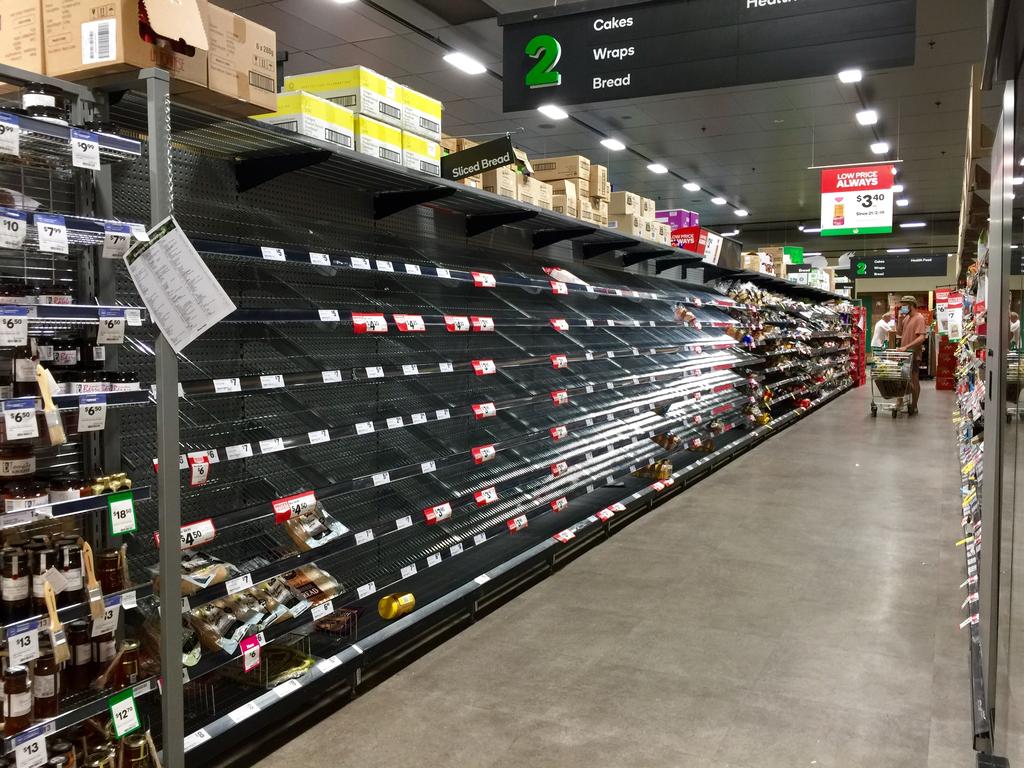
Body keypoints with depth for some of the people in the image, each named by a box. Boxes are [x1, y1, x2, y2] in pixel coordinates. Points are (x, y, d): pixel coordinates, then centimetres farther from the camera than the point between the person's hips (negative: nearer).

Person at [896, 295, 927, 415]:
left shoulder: (919, 318, -13)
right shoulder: (906, 317, 12)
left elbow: (921, 338, -22)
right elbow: (900, 332, 15)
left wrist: (906, 347, -28)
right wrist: (900, 320, 1)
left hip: (913, 354, -8)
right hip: (904, 353, 8)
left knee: (914, 380, 0)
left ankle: (914, 406, 8)